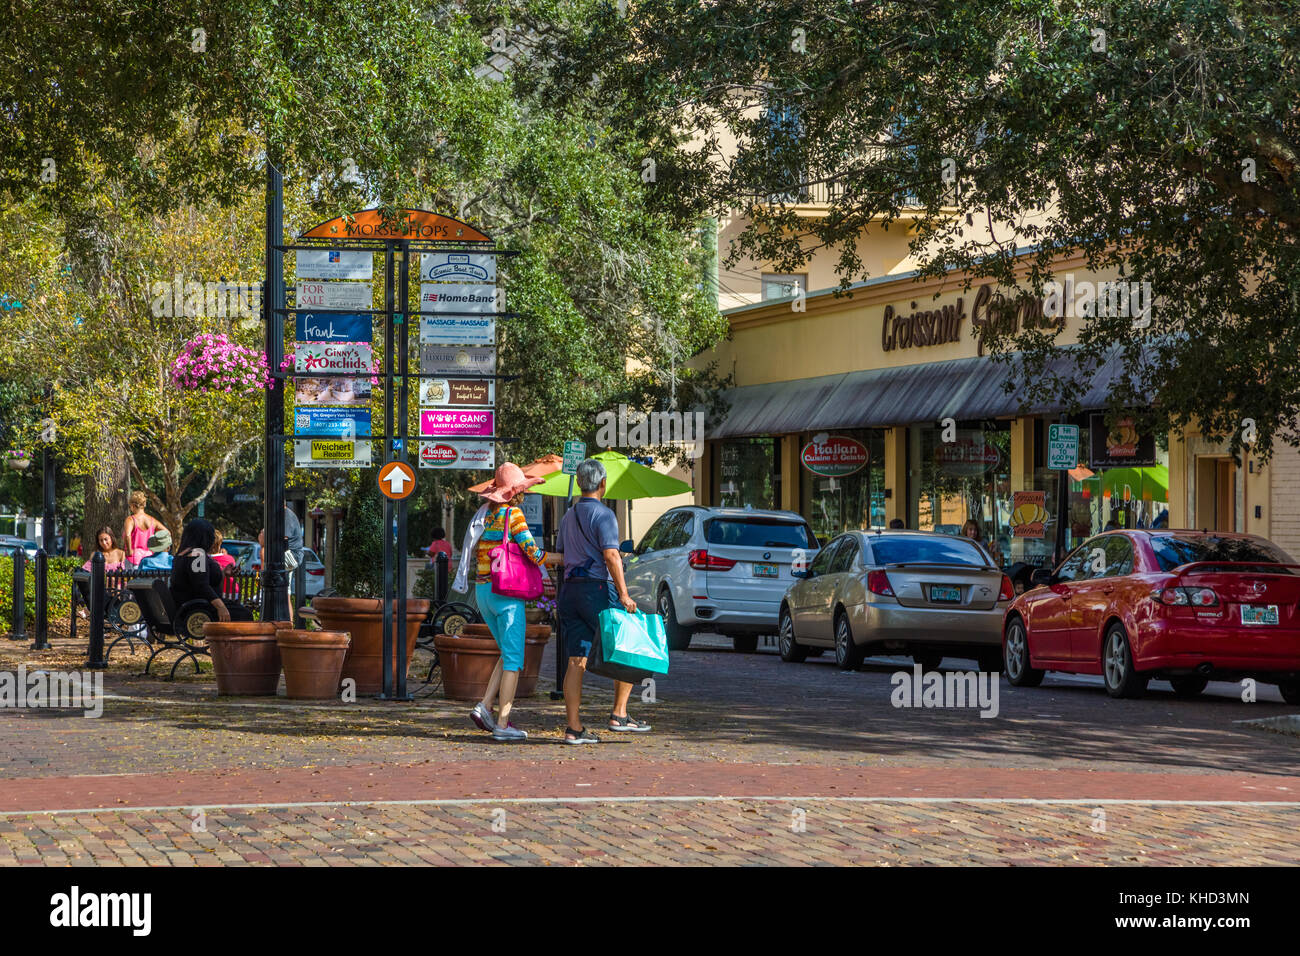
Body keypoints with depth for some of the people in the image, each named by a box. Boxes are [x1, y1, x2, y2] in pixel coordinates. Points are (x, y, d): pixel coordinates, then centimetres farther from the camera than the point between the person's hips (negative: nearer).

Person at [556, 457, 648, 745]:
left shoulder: (568, 518, 17)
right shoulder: (603, 515, -8)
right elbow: (611, 556, -17)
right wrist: (624, 595, -18)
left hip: (569, 590, 7)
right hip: (597, 588, -7)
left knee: (577, 662, 3)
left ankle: (574, 728, -1)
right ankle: (619, 715, 2)